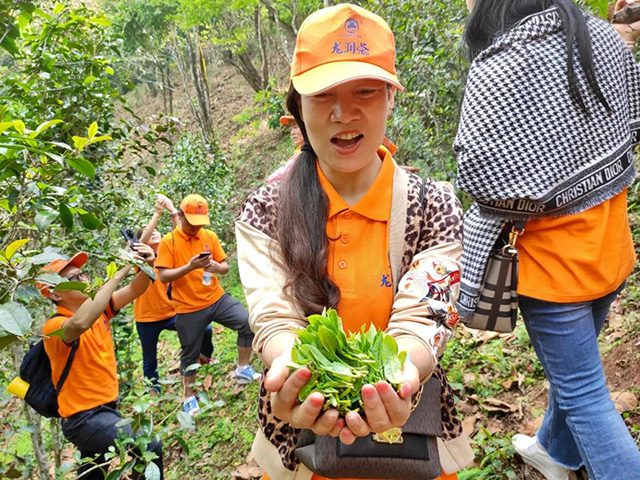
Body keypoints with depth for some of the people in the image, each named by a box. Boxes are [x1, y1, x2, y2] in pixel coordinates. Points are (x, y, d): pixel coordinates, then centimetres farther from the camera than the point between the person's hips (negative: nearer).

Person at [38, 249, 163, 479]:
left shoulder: (97, 308, 0)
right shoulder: (55, 326, -22)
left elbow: (135, 290, -6)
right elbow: (81, 322, -46)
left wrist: (147, 265, -29)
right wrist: (120, 271, -45)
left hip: (104, 408, 8)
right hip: (83, 417, -8)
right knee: (150, 448, -24)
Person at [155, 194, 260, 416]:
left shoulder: (210, 236, 2)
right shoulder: (169, 241, -7)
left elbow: (225, 267, 6)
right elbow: (163, 276, -13)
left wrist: (217, 267, -18)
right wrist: (190, 267, -26)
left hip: (217, 298, 3)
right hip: (189, 308, -2)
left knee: (248, 322, -15)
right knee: (190, 354, 10)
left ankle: (243, 369, 4)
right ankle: (189, 396, 33)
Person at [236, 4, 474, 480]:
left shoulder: (435, 207, -10)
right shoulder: (263, 213, -9)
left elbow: (420, 321, -18)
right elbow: (274, 320, -17)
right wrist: (292, 371, -40)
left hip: (408, 430, 0)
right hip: (299, 432, 1)